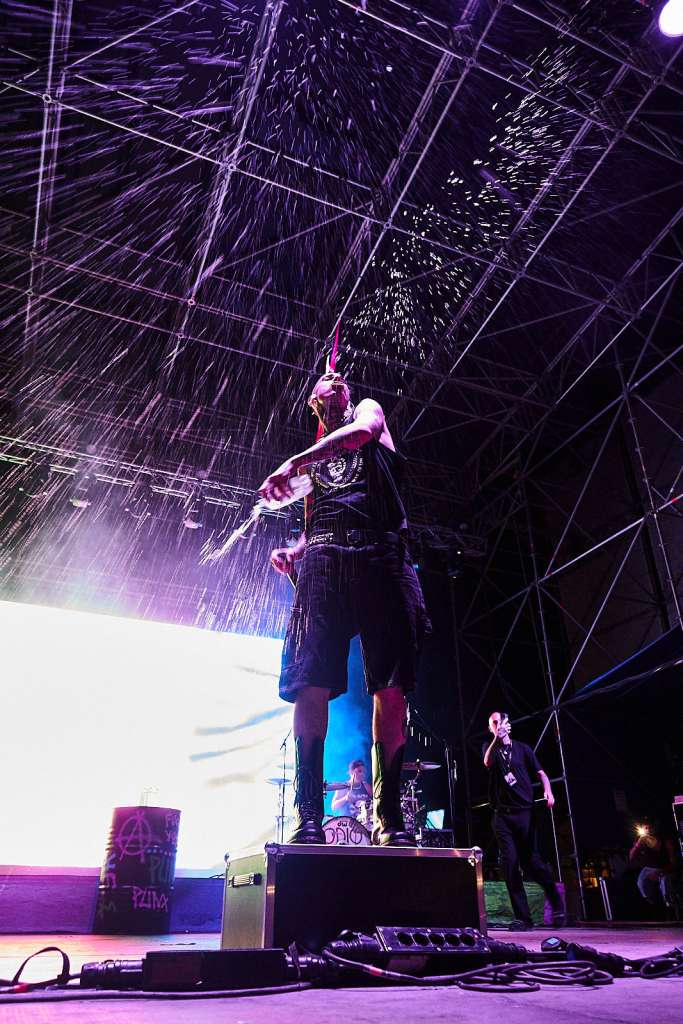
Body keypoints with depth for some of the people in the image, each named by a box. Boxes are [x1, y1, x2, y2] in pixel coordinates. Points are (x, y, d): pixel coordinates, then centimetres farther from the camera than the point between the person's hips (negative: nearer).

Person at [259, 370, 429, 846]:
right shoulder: (314, 458, 32)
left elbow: (363, 431, -4)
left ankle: (388, 820, -3)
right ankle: (309, 819, -9)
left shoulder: (368, 410, 22)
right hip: (324, 564, 3)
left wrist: (292, 464, -10)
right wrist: (293, 551, 7)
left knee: (391, 690, -8)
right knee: (311, 686, -12)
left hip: (381, 557, -3)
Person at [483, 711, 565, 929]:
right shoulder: (490, 747, 11)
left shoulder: (522, 749, 11)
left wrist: (548, 791, -14)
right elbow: (488, 763, -11)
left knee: (531, 862, -3)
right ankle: (522, 917, 4)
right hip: (502, 815, 1)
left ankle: (557, 905, 21)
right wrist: (497, 738, -21)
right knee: (509, 864, -5)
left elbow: (540, 773, 6)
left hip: (524, 812, -1)